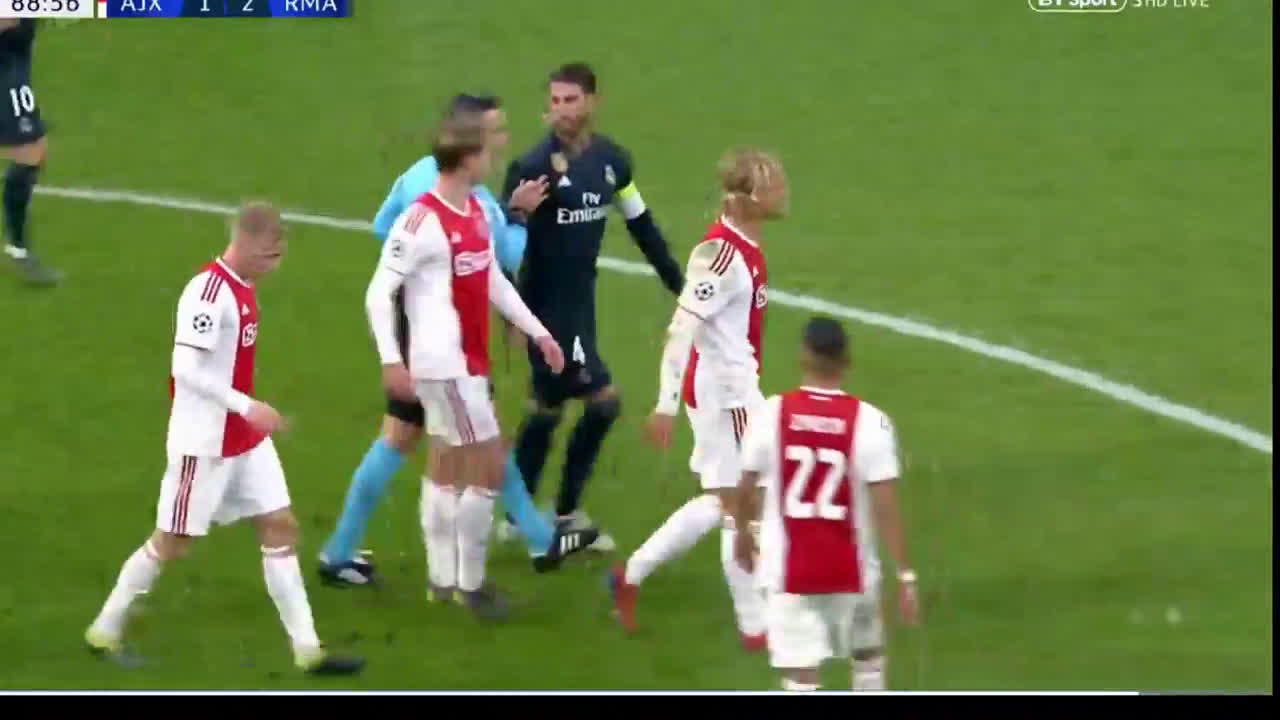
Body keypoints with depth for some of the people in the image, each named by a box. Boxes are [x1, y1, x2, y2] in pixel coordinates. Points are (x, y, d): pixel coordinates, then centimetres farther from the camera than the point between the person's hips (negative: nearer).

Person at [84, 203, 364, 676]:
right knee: (173, 541, 2)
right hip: (204, 441, -9)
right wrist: (247, 407, -27)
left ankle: (307, 649, 8)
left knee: (280, 526, 6)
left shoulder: (243, 288, 7)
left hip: (246, 440, 9)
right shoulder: (208, 290, -22)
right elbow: (187, 368, -26)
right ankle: (105, 631, 19)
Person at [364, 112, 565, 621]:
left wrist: (537, 332, 21)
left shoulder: (476, 211, 7)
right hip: (445, 364, -9)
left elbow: (493, 280, 19)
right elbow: (378, 293, -17)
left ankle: (443, 578, 25)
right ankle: (470, 584, 6)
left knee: (452, 467, 15)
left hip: (469, 361, 9)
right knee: (489, 465, -4)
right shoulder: (421, 222, -19)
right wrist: (391, 361, -23)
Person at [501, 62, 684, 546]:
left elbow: (640, 224, 13)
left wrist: (677, 281, 13)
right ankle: (566, 514, 7)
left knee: (549, 406, 13)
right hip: (547, 303, -6)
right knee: (603, 402, -8)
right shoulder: (534, 166, -18)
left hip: (580, 299, 6)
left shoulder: (611, 160, 2)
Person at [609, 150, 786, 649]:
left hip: (736, 389, 10)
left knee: (721, 502, 19)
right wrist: (666, 404, -24)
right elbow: (681, 329, -24)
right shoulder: (722, 253, -22)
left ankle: (632, 574, 28)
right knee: (740, 505, 1)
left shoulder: (747, 249, 7)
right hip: (722, 394, -10)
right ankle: (754, 627, 10)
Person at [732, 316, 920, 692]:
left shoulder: (770, 413, -10)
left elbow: (746, 488, 1)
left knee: (800, 675, 0)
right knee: (868, 654, 26)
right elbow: (886, 508, -15)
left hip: (789, 569, 0)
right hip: (850, 568, 0)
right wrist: (905, 575, -9)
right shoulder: (869, 421, -13)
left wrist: (743, 534, 22)